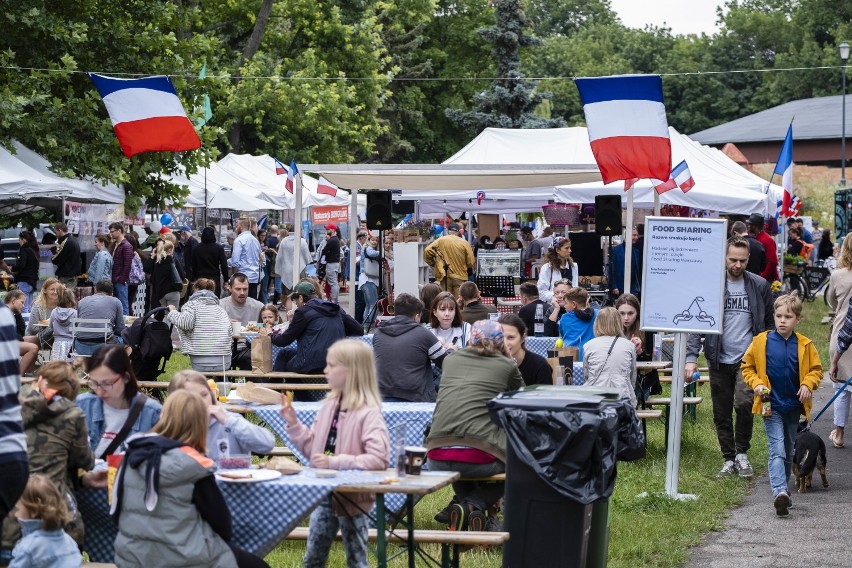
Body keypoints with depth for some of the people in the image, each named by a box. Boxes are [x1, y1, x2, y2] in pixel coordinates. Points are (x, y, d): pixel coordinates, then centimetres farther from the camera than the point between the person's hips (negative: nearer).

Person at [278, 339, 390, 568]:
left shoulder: (368, 413, -18)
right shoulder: (329, 405, 4)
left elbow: (379, 459, -28)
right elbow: (312, 448, 12)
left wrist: (336, 462, -29)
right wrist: (293, 424, 0)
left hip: (353, 498, -7)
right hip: (324, 493, 7)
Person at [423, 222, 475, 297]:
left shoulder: (441, 241, -1)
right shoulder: (464, 243, -2)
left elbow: (427, 251, -5)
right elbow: (470, 262, -2)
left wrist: (432, 264, 10)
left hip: (444, 277, 0)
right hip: (460, 277, 0)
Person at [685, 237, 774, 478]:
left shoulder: (759, 286, 4)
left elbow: (769, 323, 11)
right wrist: (691, 357, -12)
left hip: (748, 359, -1)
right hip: (719, 360, 1)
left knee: (744, 404, -19)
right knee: (721, 413, 6)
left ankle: (742, 453, 1)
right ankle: (729, 459, 21)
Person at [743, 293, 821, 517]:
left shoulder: (805, 345, -2)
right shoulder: (761, 342, -5)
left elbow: (816, 370, 9)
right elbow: (747, 366, 6)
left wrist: (807, 385, -9)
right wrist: (756, 383, -10)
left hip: (794, 406, 3)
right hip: (771, 406, -3)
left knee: (788, 451, 16)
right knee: (777, 450, -15)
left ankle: (783, 490, 30)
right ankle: (779, 492, -27)